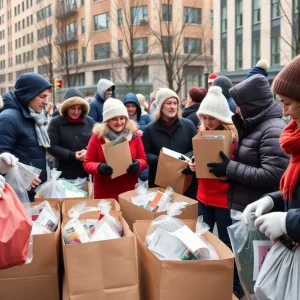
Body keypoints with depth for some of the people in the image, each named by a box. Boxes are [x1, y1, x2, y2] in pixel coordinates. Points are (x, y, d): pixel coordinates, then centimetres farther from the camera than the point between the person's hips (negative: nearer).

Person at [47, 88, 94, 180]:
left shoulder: (90, 121, 5)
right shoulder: (55, 122, -3)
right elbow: (51, 146, -7)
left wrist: (88, 151, -16)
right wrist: (72, 155, -18)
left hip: (86, 172, 3)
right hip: (64, 173, -2)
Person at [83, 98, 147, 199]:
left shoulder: (134, 134, 0)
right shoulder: (97, 136, -4)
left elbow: (143, 160, 5)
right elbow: (87, 163, -2)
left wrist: (138, 165, -18)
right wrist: (99, 168, -23)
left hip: (129, 190, 2)